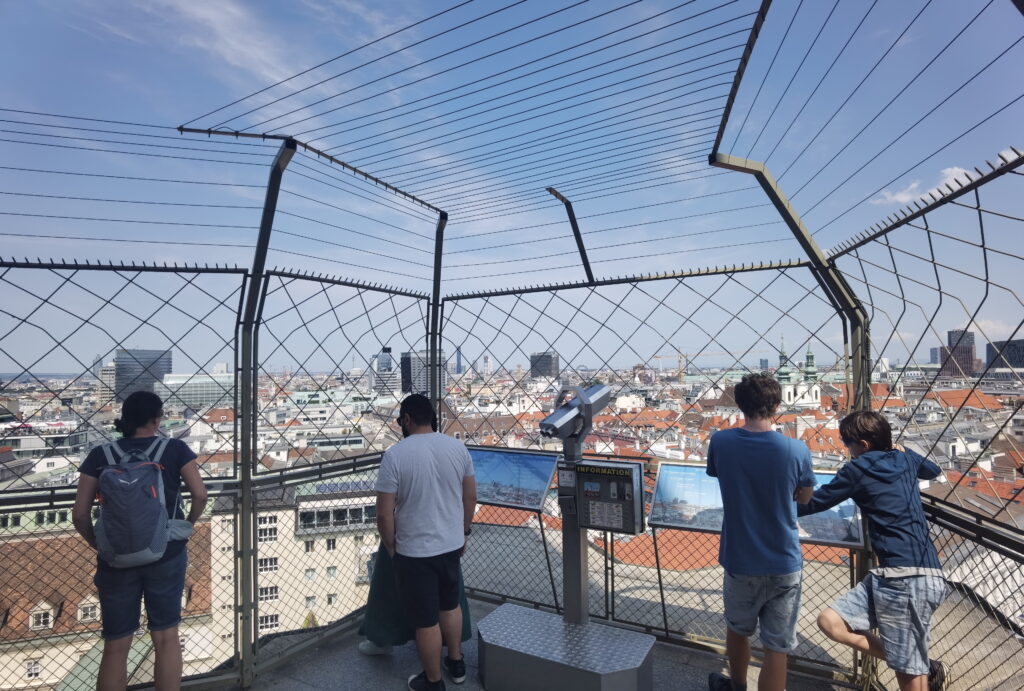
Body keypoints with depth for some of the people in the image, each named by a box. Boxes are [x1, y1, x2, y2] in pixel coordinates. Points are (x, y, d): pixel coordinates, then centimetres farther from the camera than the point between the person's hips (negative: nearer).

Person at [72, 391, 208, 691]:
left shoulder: (100, 456, -2)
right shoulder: (175, 449, -6)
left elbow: (80, 514, -4)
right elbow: (200, 495, -10)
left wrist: (99, 545, 12)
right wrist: (186, 526, 8)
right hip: (166, 554, -2)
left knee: (115, 646, 16)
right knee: (166, 637, 12)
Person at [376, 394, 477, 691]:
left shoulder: (395, 455, -19)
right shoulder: (458, 447, -6)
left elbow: (385, 514, -16)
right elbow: (470, 497, 3)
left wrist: (390, 547, 1)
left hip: (414, 552, -5)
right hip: (452, 545, 5)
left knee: (425, 621, 14)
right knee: (450, 604, 26)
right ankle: (456, 663, 44)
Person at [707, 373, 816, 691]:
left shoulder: (720, 442, -14)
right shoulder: (796, 450, -16)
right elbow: (804, 497, 2)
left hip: (739, 561, 1)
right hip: (784, 564, -1)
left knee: (737, 630, 25)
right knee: (777, 649, 11)